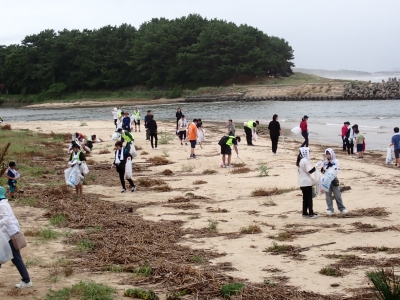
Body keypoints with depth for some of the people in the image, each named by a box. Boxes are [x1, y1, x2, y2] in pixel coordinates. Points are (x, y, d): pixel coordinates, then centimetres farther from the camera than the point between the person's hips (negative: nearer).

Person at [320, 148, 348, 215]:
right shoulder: (325, 162, 9)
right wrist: (322, 170, -9)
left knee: (337, 195, 2)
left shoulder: (336, 161, 0)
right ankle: (330, 209, 9)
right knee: (328, 195, 3)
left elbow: (338, 169, -10)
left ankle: (342, 208, 12)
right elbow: (323, 171, 13)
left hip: (334, 180, -2)